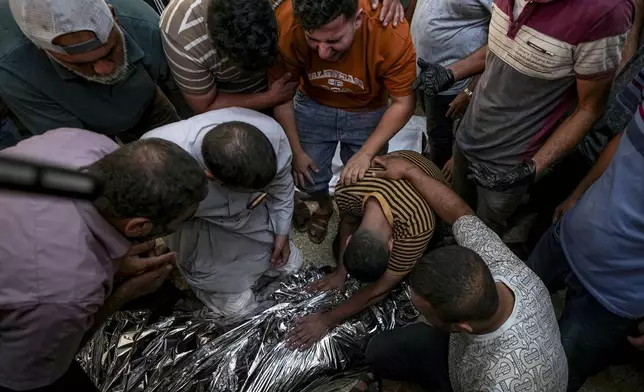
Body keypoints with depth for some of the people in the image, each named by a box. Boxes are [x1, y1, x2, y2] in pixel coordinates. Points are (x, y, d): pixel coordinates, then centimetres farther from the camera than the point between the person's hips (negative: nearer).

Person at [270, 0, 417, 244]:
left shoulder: (391, 31, -35)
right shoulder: (286, 25, -32)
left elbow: (404, 103, -21)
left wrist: (366, 153, -25)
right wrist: (296, 151, -9)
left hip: (368, 112, 0)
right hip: (313, 107, 1)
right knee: (308, 178, 10)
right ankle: (324, 207, 46)